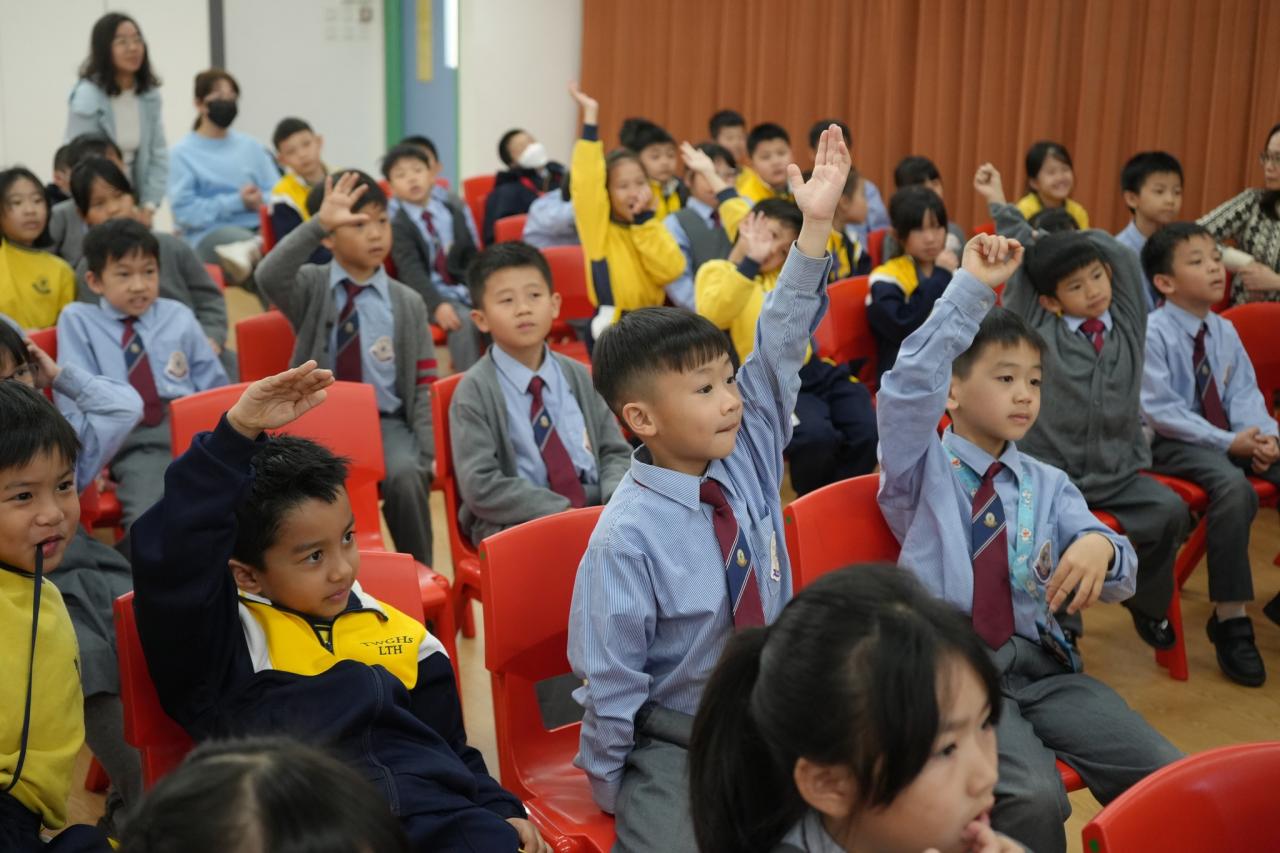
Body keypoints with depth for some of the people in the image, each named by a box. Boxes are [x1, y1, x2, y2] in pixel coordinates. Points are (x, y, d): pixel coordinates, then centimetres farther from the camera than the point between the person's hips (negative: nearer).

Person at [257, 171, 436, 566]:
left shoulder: (408, 304, 5)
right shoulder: (311, 287, 2)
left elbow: (423, 388, 5)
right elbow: (268, 277, -23)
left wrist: (425, 455, -7)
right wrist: (319, 223, -33)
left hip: (386, 422, 1)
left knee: (406, 477, -30)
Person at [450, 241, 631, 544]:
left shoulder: (578, 377, 14)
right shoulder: (475, 391, -2)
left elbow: (614, 452, 14)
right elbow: (481, 487, -10)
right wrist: (564, 512, -18)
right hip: (516, 525, -6)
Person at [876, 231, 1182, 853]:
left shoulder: (1048, 486, 18)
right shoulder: (922, 469, 6)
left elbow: (1119, 580, 9)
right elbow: (908, 390, -14)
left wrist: (1100, 548, -16)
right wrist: (971, 289, -17)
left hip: (1041, 667, 4)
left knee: (1169, 779, -16)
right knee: (1033, 796, -29)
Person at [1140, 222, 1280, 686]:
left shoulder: (1225, 331, 10)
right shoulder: (1152, 333, -13)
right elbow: (1160, 410, -18)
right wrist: (1229, 442, -22)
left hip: (1230, 436, 7)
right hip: (1173, 444, -7)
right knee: (1234, 485, -35)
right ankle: (1229, 617, -28)